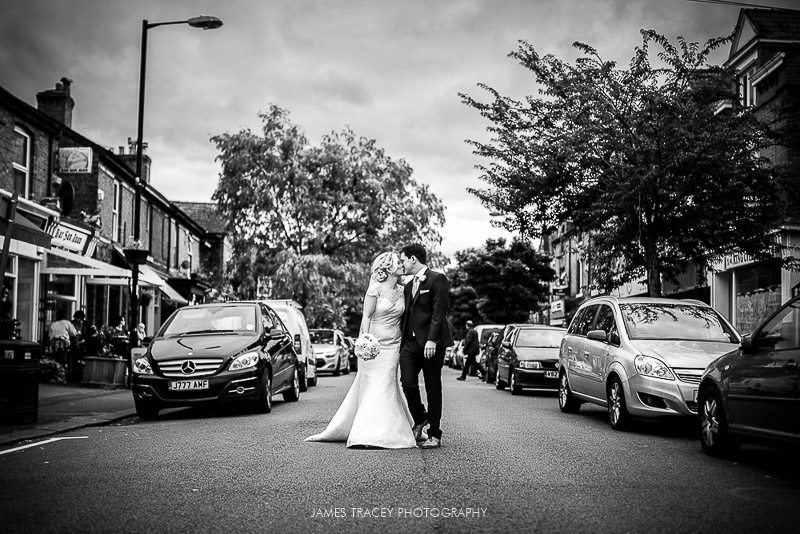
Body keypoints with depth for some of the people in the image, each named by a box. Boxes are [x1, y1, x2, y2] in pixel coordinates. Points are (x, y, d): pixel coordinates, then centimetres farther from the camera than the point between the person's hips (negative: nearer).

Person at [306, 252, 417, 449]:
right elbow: (366, 317, -8)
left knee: (385, 385, 3)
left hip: (392, 346, 5)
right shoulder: (375, 289, -8)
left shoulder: (401, 290, 8)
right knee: (371, 384, -4)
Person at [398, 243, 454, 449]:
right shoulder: (408, 286, 20)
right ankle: (420, 420, 18)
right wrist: (402, 340, 15)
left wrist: (432, 340, -21)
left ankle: (434, 435, 10)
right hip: (410, 342, 6)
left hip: (431, 342, -6)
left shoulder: (437, 279, -5)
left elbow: (439, 313, -13)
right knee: (408, 383, -7)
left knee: (433, 389, 1)